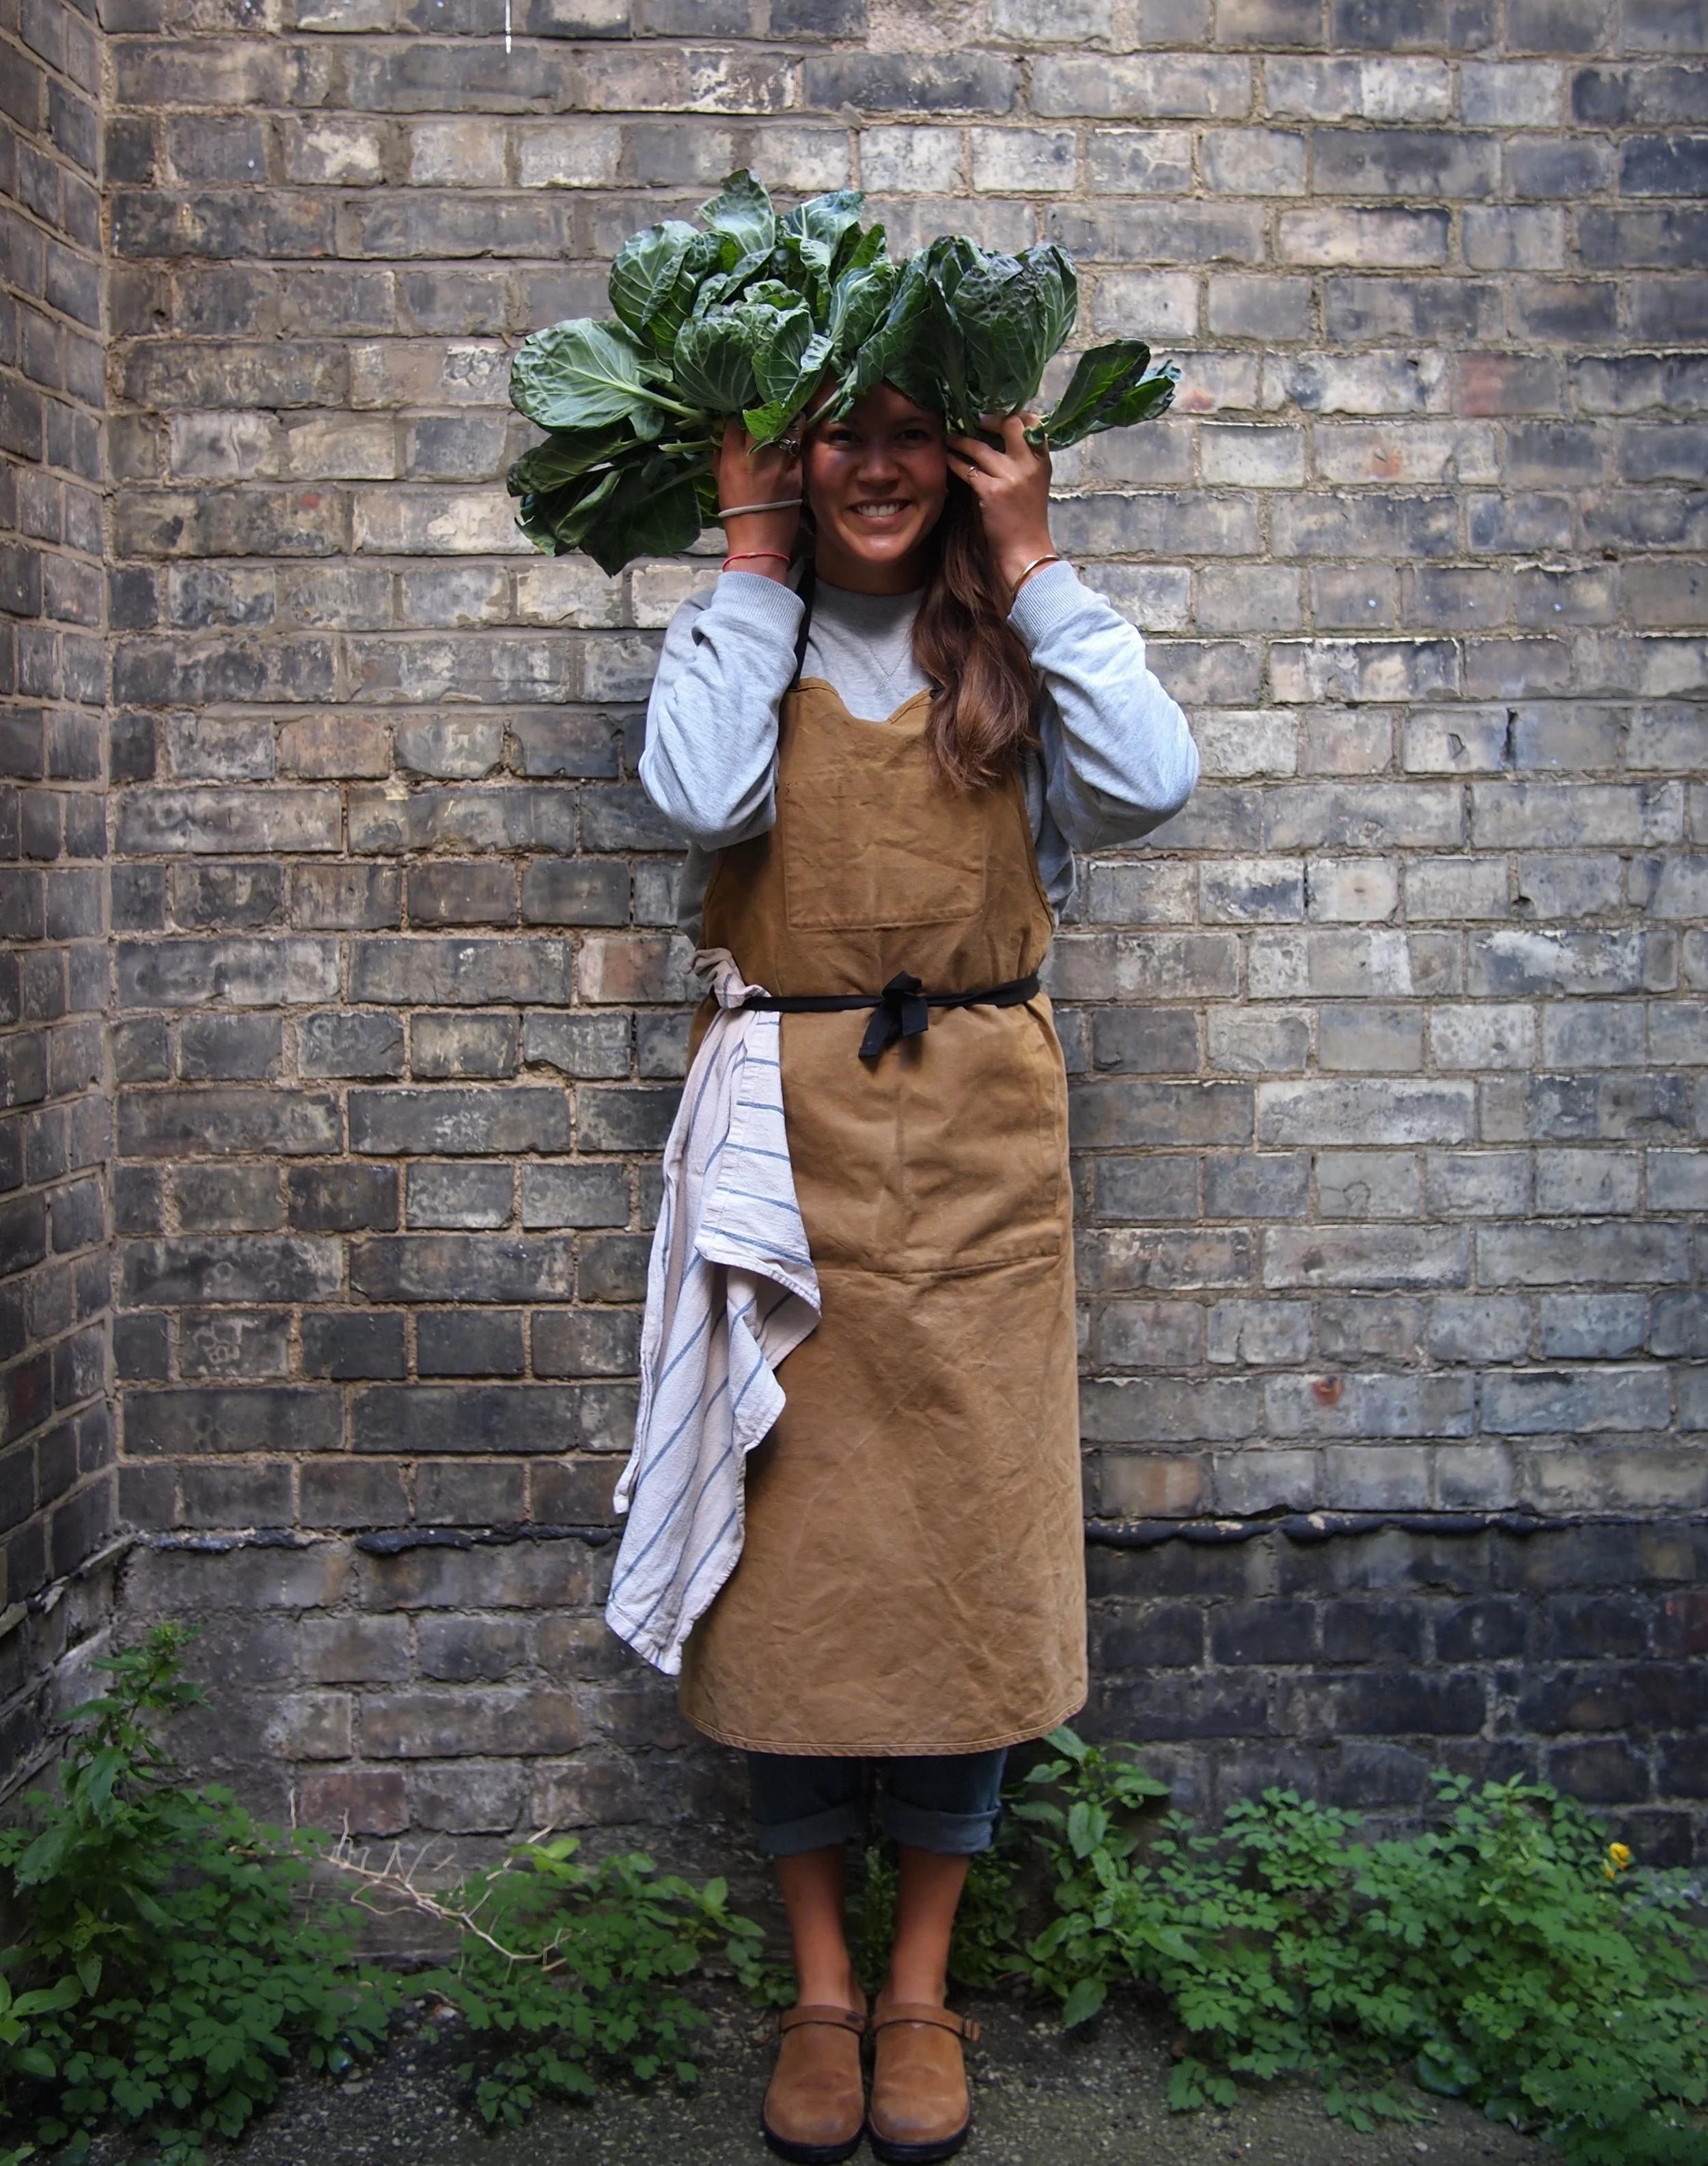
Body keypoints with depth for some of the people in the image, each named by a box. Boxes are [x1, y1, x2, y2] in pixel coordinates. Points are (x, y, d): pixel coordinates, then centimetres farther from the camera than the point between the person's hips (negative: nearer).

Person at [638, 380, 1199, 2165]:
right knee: (790, 1541, 3)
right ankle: (820, 1985, 22)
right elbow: (704, 797, -15)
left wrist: (1030, 562, -5)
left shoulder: (1018, 638, 9)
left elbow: (1150, 784, -11)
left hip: (980, 1144, 1)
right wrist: (750, 554, -6)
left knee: (970, 1541, 4)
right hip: (786, 1135, 0)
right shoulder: (739, 629, 7)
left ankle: (923, 1984, 23)